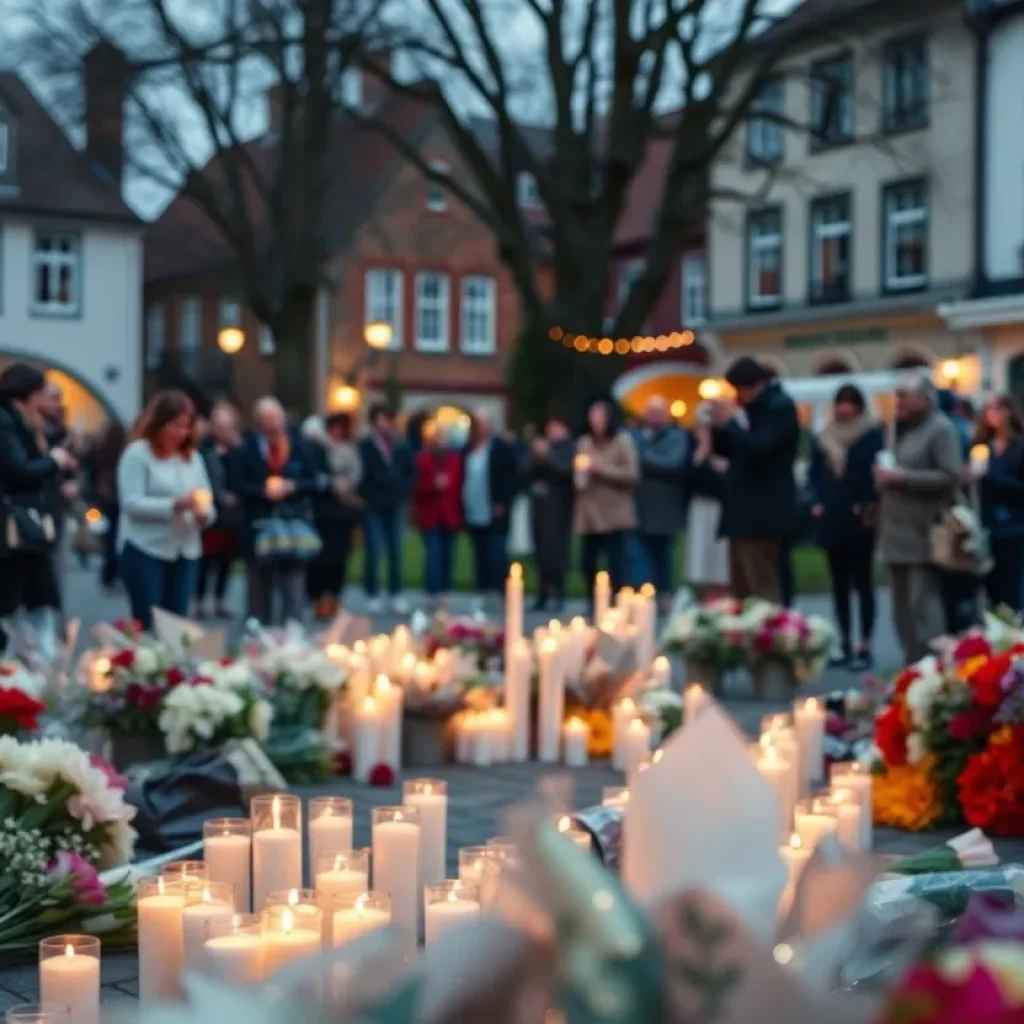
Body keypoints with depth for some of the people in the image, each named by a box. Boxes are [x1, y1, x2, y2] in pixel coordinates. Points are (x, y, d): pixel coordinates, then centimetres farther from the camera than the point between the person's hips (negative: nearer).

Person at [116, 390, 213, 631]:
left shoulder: (193, 457, 13)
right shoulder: (138, 453, -4)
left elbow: (208, 506, 12)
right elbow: (131, 502, -14)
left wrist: (203, 513, -12)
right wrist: (175, 505, -23)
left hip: (186, 552, 5)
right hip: (145, 550, -5)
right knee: (146, 624, -5)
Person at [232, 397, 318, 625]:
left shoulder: (299, 446, 3)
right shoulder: (246, 449, -3)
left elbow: (313, 482, 5)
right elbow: (236, 485, -5)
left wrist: (291, 487, -12)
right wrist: (263, 491, -17)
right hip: (258, 529, -1)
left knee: (293, 592, -2)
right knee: (260, 592, 10)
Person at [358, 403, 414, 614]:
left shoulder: (401, 447, 5)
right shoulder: (364, 447, -5)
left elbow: (411, 471, 15)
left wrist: (404, 490, 2)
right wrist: (367, 496, -12)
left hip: (396, 506, 3)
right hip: (373, 506, -3)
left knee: (396, 552, 8)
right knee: (373, 552, -1)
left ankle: (396, 594, 17)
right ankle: (373, 596, 8)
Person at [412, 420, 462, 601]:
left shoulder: (454, 458, 8)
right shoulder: (421, 460, -3)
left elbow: (460, 485, 10)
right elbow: (416, 488, -5)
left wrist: (460, 512, 4)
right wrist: (433, 486, -21)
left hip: (450, 516, 4)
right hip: (430, 516, -4)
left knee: (447, 556, 5)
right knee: (433, 555, -8)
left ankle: (445, 592, 11)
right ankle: (434, 593, -7)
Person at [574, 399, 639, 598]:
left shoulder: (623, 442, -2)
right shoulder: (584, 443, 12)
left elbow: (632, 475, -9)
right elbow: (577, 474, 24)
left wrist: (600, 469, -13)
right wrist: (579, 473, 0)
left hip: (614, 514, -5)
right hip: (589, 514, 5)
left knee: (614, 564, -7)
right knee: (588, 563, 4)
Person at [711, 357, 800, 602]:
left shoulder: (781, 407, -11)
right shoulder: (756, 409, 17)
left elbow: (759, 448, -24)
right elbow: (733, 451, 19)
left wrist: (730, 422, -15)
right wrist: (719, 427, 2)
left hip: (762, 515, -10)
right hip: (744, 513, 10)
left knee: (761, 590, -12)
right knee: (741, 591, 9)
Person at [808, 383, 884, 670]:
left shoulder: (873, 435, -5)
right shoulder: (825, 438, 11)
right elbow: (814, 474, 14)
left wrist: (869, 506, -16)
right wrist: (816, 502, 1)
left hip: (860, 521, -5)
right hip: (831, 520, 6)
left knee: (862, 582, -2)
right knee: (839, 583, 9)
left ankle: (864, 648, 0)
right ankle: (846, 646, 15)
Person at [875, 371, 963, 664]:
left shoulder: (941, 429, -8)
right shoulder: (902, 429, 18)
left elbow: (951, 476, -17)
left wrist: (902, 477, -17)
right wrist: (884, 477, 7)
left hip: (924, 534, -9)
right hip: (897, 534, 9)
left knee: (923, 604, -12)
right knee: (903, 606, 11)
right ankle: (913, 663, 18)